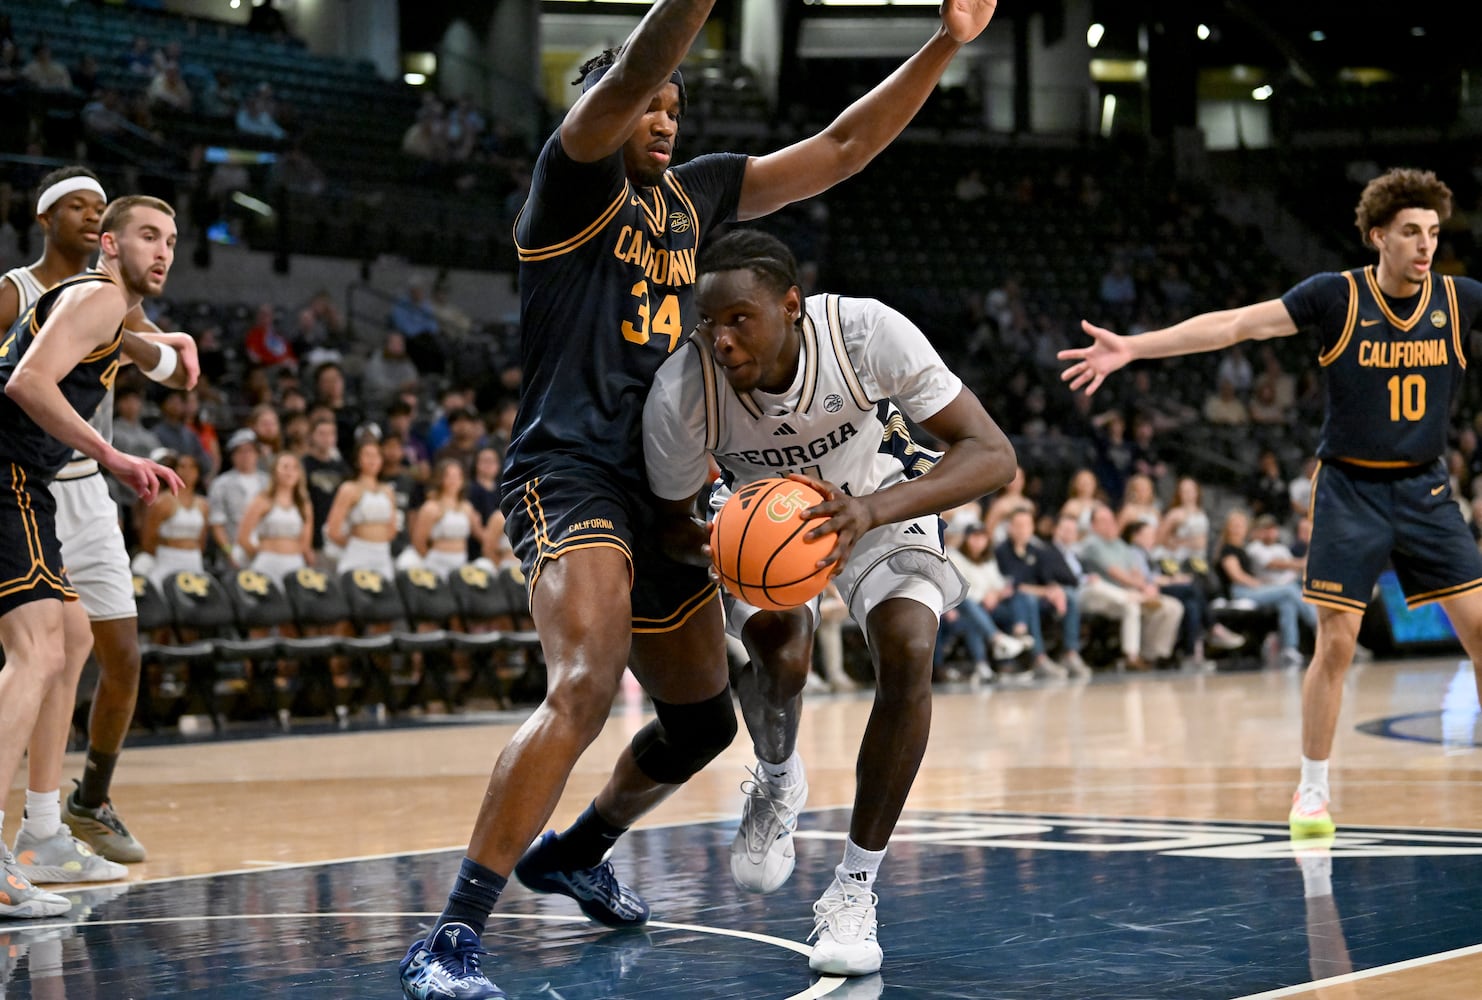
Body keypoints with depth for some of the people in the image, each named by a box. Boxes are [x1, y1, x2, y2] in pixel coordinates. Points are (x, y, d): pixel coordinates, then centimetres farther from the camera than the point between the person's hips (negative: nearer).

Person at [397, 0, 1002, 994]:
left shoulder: (693, 194, 17)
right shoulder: (576, 178, -3)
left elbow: (838, 150, 17)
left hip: (662, 490, 9)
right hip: (572, 470, -9)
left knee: (702, 721, 17)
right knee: (584, 691, -29)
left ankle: (576, 852, 43)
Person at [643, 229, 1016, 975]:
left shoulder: (867, 333, -36)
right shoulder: (678, 394, -32)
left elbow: (992, 454, -34)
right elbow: (671, 519, -13)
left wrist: (872, 510, -49)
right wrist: (719, 551, -37)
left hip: (882, 498, 0)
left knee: (908, 654, -24)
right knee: (780, 659, -26)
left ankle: (853, 892, -9)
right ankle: (777, 785, 12)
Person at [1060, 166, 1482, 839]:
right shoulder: (1337, 296, -9)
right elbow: (1235, 324, -13)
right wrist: (1132, 347, -19)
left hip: (1426, 489, 3)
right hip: (1350, 488, -3)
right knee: (1336, 643, -6)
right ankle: (1312, 792, 7)